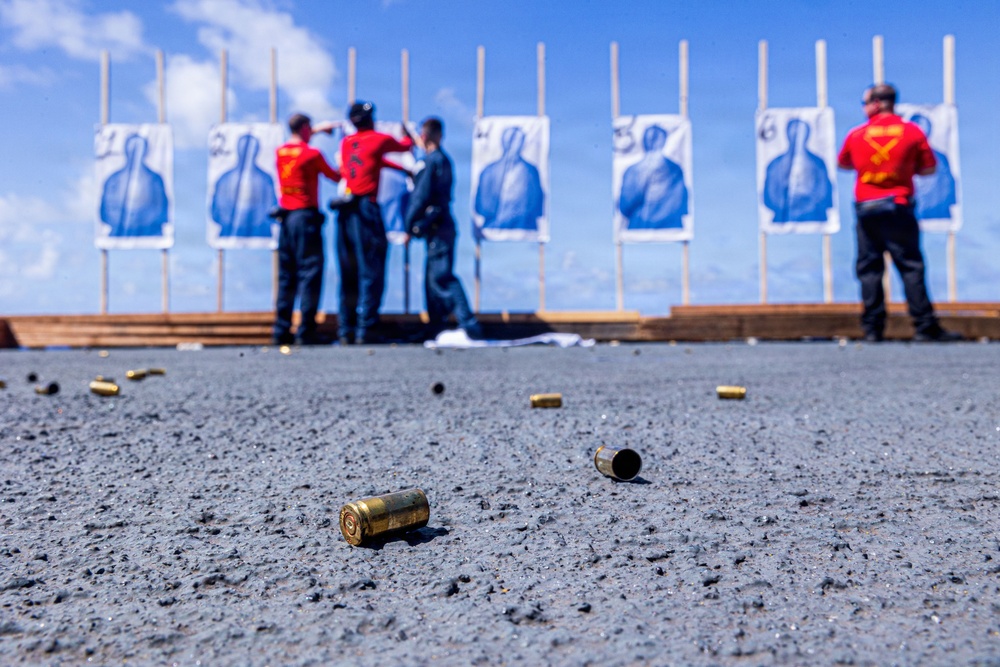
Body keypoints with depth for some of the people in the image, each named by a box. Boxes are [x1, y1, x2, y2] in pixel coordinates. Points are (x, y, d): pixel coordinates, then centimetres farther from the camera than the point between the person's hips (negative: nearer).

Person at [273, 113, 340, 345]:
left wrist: (319, 129, 42)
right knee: (310, 273, -4)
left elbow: (296, 140, 33)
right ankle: (306, 331, -7)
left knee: (286, 276, 11)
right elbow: (335, 176, 4)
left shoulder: (280, 152, 9)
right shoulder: (312, 154, -9)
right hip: (305, 216, -7)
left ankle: (282, 331, 12)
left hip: (285, 217, 7)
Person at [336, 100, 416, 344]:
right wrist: (407, 133, 43)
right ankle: (364, 330, -8)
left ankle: (345, 331, 11)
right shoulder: (380, 139, 1)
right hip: (366, 210, -6)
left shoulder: (346, 142, 16)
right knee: (370, 273, -5)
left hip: (345, 212, 6)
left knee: (348, 275, 10)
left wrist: (402, 169, 38)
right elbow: (405, 146, 21)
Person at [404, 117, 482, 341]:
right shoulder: (444, 159, 15)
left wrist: (409, 228, -8)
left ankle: (469, 324, -16)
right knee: (433, 277, 15)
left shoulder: (429, 161, -12)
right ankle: (435, 327, 21)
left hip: (437, 229, -9)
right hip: (443, 225, 9)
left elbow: (420, 197, -15)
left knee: (441, 277, -11)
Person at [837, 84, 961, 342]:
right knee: (910, 266, 0)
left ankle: (872, 328, 1)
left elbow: (843, 164, 18)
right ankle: (925, 326, -2)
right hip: (898, 206, -1)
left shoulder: (856, 135, 3)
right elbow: (928, 168, 4)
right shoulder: (912, 131, 1)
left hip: (865, 207, 1)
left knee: (869, 267, 4)